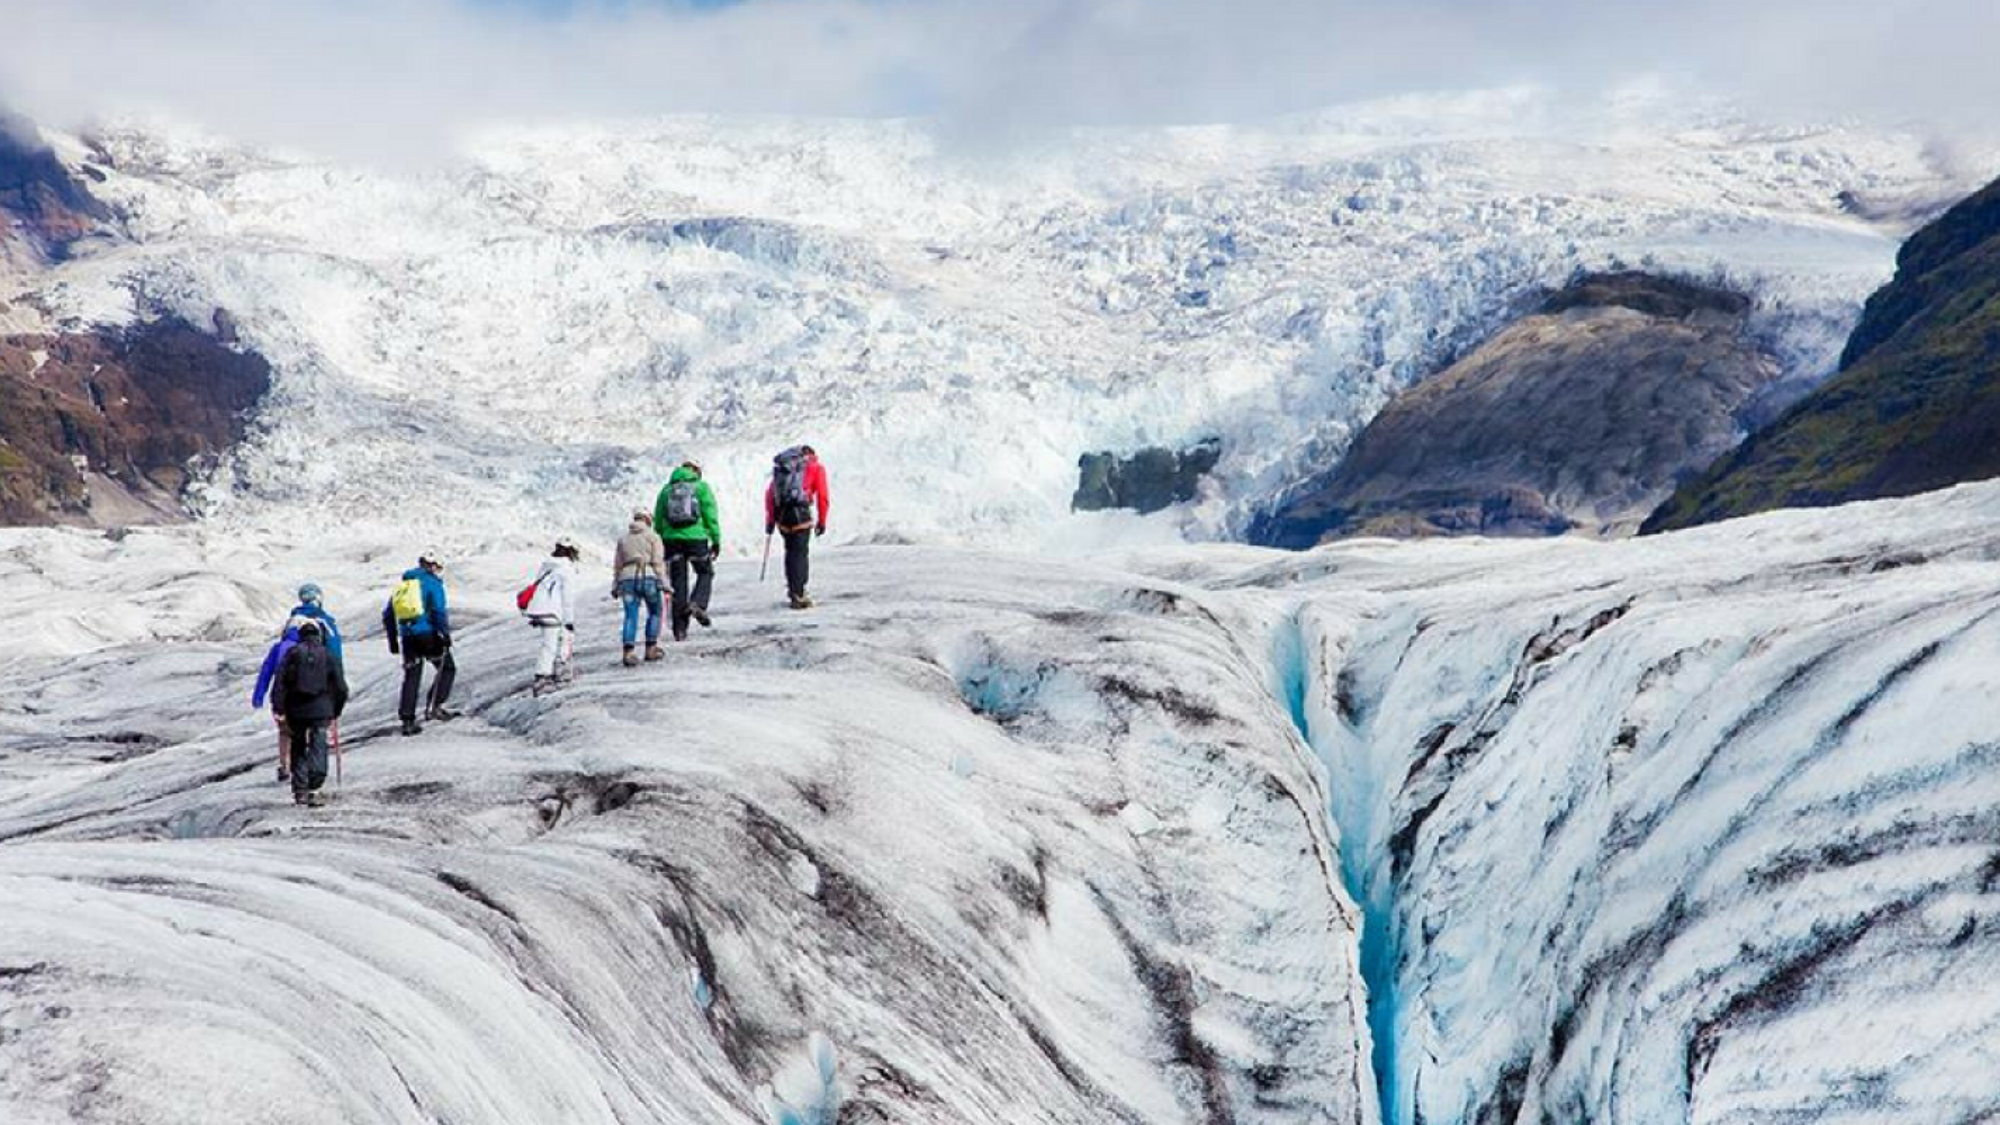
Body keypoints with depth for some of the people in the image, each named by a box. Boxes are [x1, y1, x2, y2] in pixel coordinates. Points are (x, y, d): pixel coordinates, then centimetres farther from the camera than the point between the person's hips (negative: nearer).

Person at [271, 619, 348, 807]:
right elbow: (341, 688, 7)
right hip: (321, 710, -1)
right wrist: (336, 711, 17)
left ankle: (300, 789, 15)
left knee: (299, 747, 14)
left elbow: (279, 680, -3)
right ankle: (313, 787, -17)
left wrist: (278, 707, 0)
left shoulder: (293, 653, 4)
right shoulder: (328, 656, 6)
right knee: (318, 747, -2)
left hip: (296, 709, 1)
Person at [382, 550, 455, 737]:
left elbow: (388, 615, 20)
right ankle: (434, 706, -3)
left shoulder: (401, 584, 19)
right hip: (428, 634, -5)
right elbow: (439, 610, -14)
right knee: (447, 667, 10)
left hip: (407, 637, 5)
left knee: (411, 677, 9)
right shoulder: (432, 583, -1)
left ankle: (407, 720, 5)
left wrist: (392, 639, 25)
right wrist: (445, 633, -9)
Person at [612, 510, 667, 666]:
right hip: (648, 577, -3)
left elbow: (617, 565, 19)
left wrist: (615, 587, 22)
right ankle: (651, 649, 12)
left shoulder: (623, 538, 20)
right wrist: (663, 582, -4)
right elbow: (658, 562, -1)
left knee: (630, 616, 0)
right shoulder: (653, 537, 10)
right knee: (654, 612, 14)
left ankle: (629, 651, -16)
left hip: (626, 578, 3)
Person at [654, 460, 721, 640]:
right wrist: (716, 540, 1)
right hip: (696, 537, -3)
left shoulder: (666, 490, 16)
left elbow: (658, 521, 14)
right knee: (705, 572, 16)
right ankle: (698, 603, -11)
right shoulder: (701, 487, 5)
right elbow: (711, 516, -3)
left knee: (678, 582, 7)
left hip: (672, 539, 3)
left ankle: (680, 628, 6)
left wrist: (660, 544, 19)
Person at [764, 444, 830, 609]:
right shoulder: (816, 467, 14)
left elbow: (769, 494, 16)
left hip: (781, 514, 4)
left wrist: (770, 520, 17)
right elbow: (823, 496, 5)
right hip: (801, 512, -4)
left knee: (791, 551, 19)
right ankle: (798, 596, -6)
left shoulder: (781, 466, 25)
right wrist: (822, 521, 10)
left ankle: (793, 589, 25)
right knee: (801, 553, -2)